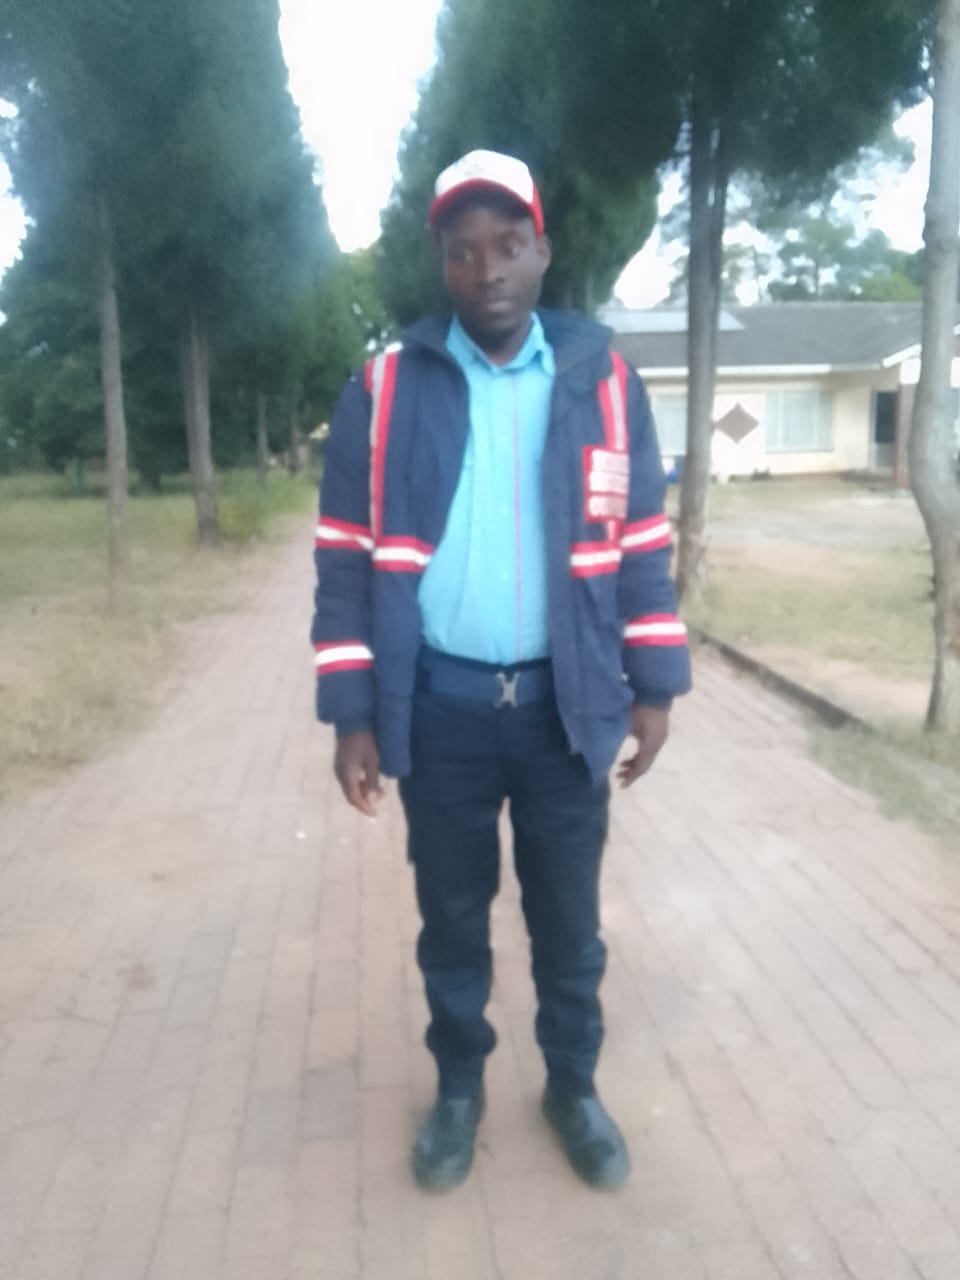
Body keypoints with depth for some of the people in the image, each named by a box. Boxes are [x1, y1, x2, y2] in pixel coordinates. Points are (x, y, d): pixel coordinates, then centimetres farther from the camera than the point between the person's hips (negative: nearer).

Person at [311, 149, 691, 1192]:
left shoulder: (604, 384, 1)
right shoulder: (383, 390, -3)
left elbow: (641, 543, 5)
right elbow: (347, 559, -2)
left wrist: (654, 686, 2)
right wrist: (352, 715, -5)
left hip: (567, 705, 1)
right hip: (438, 708, 0)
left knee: (568, 920, 15)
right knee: (453, 918, 16)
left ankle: (573, 1087, 38)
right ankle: (458, 1088, 38)